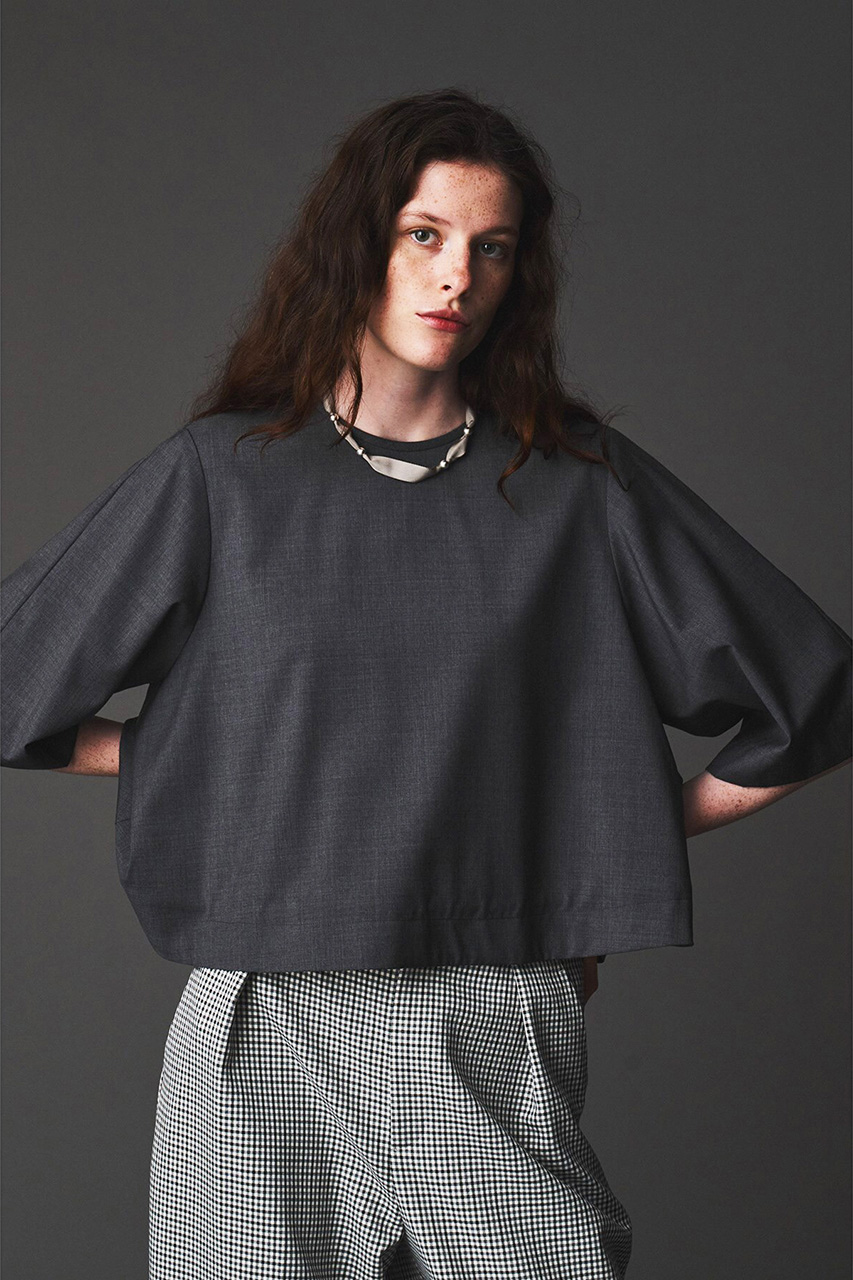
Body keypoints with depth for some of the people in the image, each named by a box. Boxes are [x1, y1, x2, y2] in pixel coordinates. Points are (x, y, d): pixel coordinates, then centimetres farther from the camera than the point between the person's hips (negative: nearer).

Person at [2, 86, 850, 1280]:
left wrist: (628, 841, 7)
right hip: (265, 1041, 0)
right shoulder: (221, 475, 4)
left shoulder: (583, 484, 5)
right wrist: (189, 756, 7)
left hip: (498, 1041, 0)